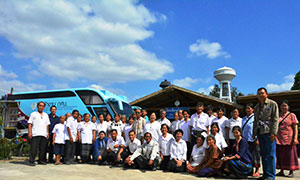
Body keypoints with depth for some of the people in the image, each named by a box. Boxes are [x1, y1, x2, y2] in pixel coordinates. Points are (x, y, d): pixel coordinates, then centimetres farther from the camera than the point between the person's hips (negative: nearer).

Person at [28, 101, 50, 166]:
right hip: (35, 134, -4)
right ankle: (31, 161, -2)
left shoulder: (46, 115, 20)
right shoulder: (33, 114, 8)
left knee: (43, 148, 5)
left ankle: (41, 160, 13)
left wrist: (47, 133, 11)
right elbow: (30, 124, 2)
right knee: (34, 148, -7)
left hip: (44, 134, 4)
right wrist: (29, 132, -7)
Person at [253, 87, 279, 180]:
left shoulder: (272, 104, 1)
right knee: (263, 154, 8)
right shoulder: (256, 107, 19)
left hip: (269, 132, -6)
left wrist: (273, 133, -15)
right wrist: (254, 133, 15)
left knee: (271, 154, -5)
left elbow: (275, 119, -7)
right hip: (260, 133, 6)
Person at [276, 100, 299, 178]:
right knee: (280, 155, 5)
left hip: (289, 139, -3)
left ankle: (291, 172, 9)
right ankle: (281, 171, 14)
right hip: (279, 139, 4)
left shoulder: (292, 115, 3)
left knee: (289, 155, -1)